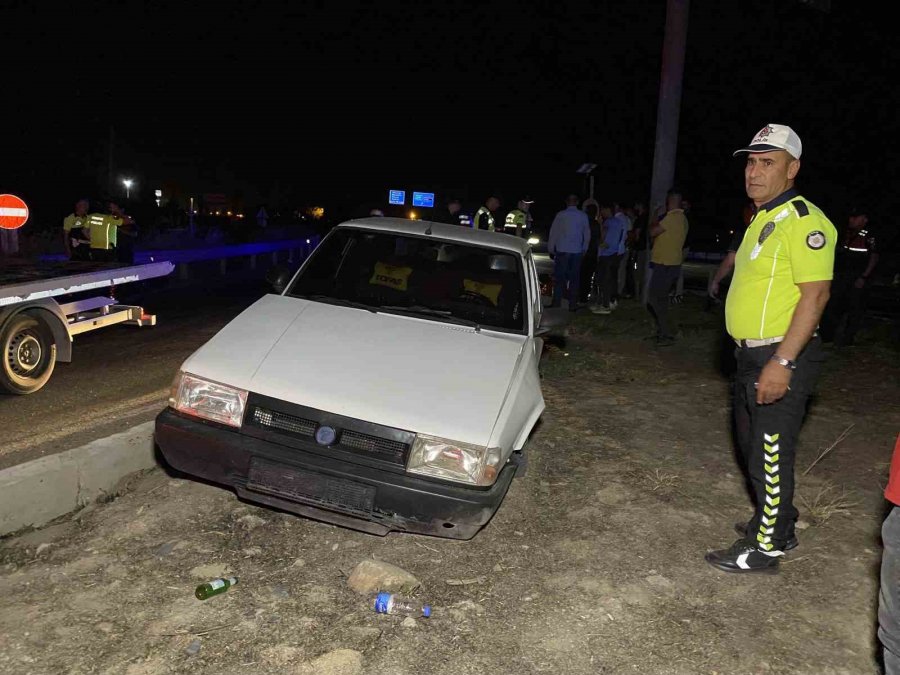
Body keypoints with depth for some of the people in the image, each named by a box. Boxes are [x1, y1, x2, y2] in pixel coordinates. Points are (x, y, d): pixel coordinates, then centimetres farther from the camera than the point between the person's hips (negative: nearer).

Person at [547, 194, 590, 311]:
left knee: (559, 277, 3)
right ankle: (573, 304, 8)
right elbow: (587, 234, 9)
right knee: (574, 277, 7)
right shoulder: (583, 216, 4)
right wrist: (584, 249, 18)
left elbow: (553, 232, -2)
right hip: (577, 251, 2)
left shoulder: (561, 215, -4)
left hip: (562, 250, -2)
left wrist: (551, 249, 6)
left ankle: (557, 301, 0)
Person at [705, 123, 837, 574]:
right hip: (752, 354, 10)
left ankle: (765, 548, 14)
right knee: (753, 447, 21)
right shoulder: (762, 219, 14)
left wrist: (782, 363, -27)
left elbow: (815, 294, -23)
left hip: (781, 358, -10)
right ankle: (776, 524, 38)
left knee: (771, 455, 0)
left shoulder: (802, 220, -17)